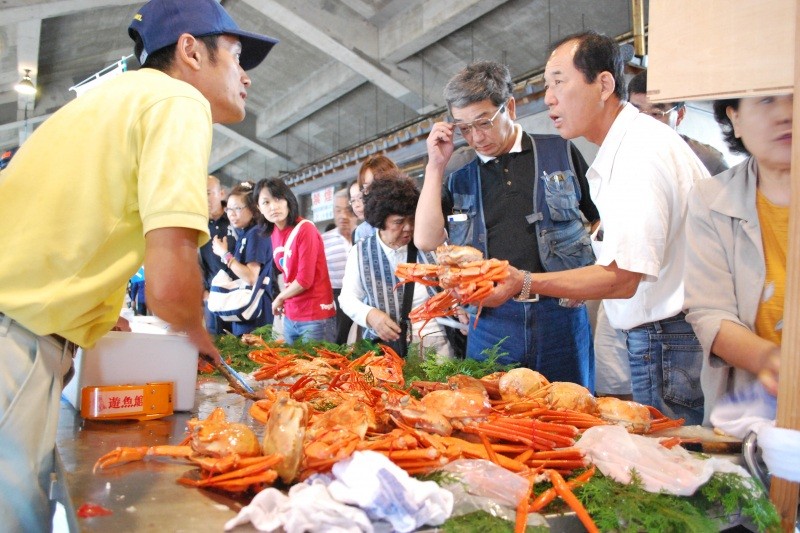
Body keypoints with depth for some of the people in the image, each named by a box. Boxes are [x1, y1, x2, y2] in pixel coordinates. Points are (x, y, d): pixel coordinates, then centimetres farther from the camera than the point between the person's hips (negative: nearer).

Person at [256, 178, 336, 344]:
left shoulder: (305, 229, -16)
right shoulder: (274, 232, 6)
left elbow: (305, 280, -18)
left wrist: (280, 298, -3)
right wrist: (284, 301, 0)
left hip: (316, 317, -7)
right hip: (290, 317, 7)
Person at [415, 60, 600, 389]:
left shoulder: (560, 153, 7)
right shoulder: (461, 181, 11)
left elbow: (605, 218, 12)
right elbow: (427, 241, -1)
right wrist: (436, 165, 0)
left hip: (560, 316, -1)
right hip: (492, 322, 1)